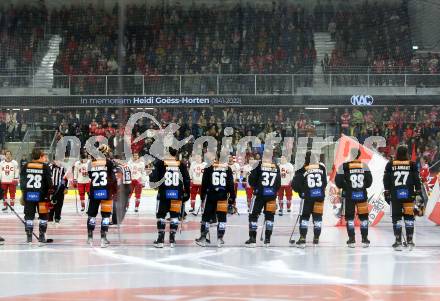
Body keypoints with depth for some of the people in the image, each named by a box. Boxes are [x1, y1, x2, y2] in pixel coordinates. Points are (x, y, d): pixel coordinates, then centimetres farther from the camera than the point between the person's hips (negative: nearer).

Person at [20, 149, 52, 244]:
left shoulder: (25, 166, 3)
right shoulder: (45, 167, -5)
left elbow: (22, 181, 5)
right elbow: (49, 182, -7)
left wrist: (24, 193, 13)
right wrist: (50, 192, 7)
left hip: (28, 194, 2)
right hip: (41, 195, -2)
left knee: (29, 215, 8)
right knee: (43, 215, 9)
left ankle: (29, 236, 5)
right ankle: (42, 236, 9)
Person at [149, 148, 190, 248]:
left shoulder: (160, 164, -6)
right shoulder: (182, 165, 1)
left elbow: (153, 179, -8)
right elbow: (187, 181, 3)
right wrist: (186, 193, 14)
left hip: (163, 194, -2)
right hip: (177, 195, 2)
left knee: (161, 216, 8)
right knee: (175, 216, 8)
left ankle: (160, 239, 5)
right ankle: (172, 240, 8)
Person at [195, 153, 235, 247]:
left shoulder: (209, 168, -1)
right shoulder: (228, 169, 4)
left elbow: (204, 183, -2)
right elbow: (231, 184, 4)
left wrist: (202, 196, 5)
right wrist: (232, 198, 9)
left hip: (210, 196, -1)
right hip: (223, 197, 1)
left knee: (206, 217, 8)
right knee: (222, 218, 6)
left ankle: (203, 238, 5)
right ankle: (220, 239, 3)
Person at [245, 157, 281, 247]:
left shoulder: (259, 166, -8)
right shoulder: (276, 168, 4)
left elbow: (251, 179, -7)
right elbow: (278, 184, 9)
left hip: (259, 194, -3)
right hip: (271, 196, 3)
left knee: (253, 215, 4)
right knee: (269, 216, 12)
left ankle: (252, 238, -3)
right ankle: (267, 239, 10)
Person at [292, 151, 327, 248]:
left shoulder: (303, 170, -6)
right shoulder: (321, 167, 2)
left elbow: (295, 184, -5)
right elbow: (325, 182, 8)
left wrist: (301, 191, 11)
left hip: (308, 197, -2)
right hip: (320, 195, 2)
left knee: (305, 216, 6)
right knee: (318, 217, 9)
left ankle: (302, 239, -2)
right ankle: (316, 238, 11)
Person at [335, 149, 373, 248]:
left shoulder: (344, 166, -7)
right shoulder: (364, 166, 0)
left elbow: (338, 181, -8)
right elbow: (369, 181, 2)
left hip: (349, 195, -2)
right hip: (362, 194, 2)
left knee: (350, 217, 7)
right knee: (363, 216, 10)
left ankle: (351, 239, 3)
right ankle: (365, 239, 8)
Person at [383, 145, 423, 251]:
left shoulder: (390, 165, 2)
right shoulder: (412, 165, 2)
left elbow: (386, 181, 3)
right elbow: (417, 181, 2)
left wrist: (387, 193, 11)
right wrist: (418, 194, 7)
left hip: (395, 195, 0)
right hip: (409, 194, 0)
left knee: (396, 217, 4)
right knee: (409, 217, 9)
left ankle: (398, 242, 0)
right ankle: (409, 241, 9)